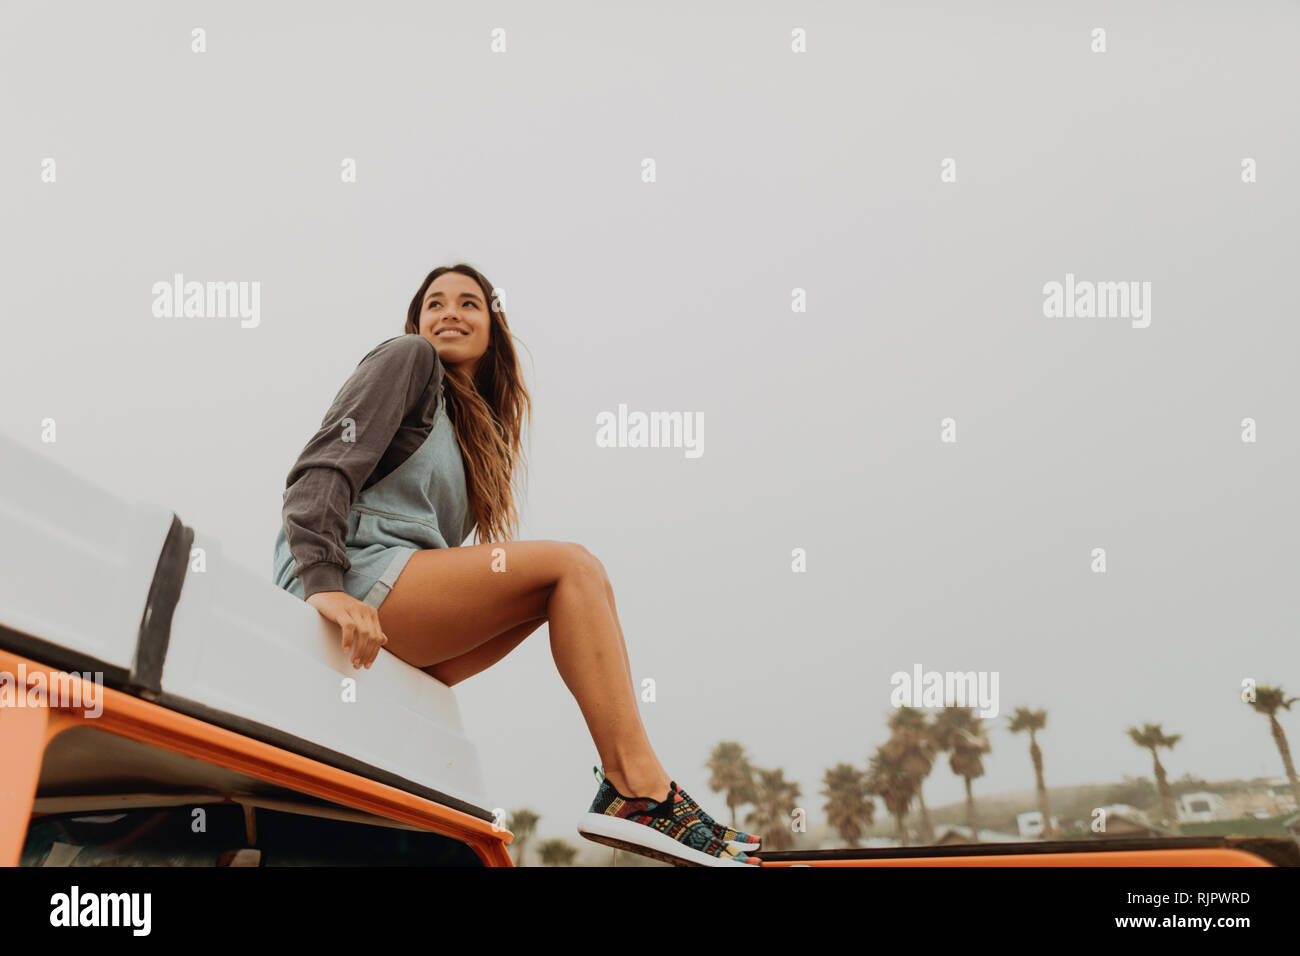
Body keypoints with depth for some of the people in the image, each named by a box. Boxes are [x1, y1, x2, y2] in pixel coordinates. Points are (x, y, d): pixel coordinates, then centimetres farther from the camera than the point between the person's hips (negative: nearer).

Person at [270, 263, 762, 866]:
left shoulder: (475, 431, 28)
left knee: (572, 588, 1)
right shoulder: (409, 359, 5)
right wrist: (324, 581, -24)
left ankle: (624, 790, -15)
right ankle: (640, 789, -21)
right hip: (358, 579, -8)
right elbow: (325, 467, -9)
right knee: (571, 566, -14)